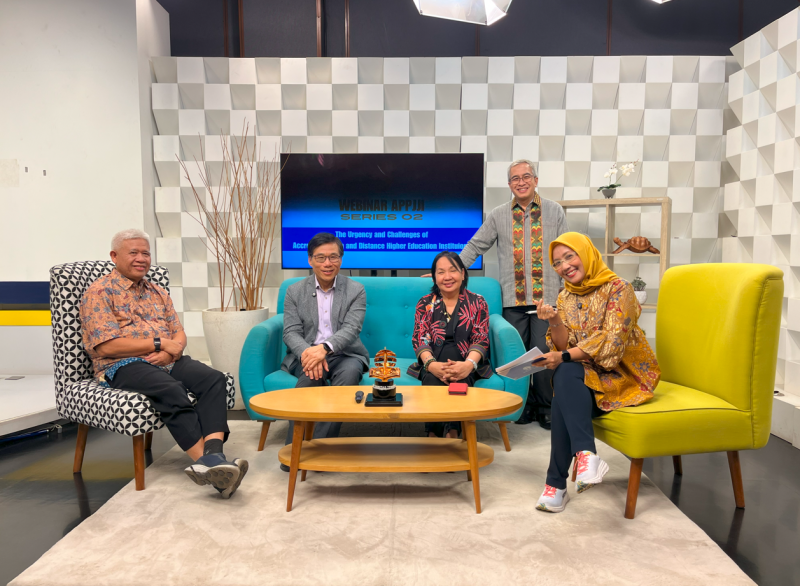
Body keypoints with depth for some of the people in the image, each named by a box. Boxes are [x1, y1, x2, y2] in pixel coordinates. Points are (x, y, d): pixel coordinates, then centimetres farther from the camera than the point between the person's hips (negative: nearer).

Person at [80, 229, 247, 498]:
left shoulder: (157, 292, 21)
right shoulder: (99, 292, 1)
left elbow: (179, 334, 16)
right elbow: (107, 346, -11)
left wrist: (171, 351, -8)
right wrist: (160, 343, -11)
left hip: (168, 360, 6)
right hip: (123, 366, -6)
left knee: (214, 379, -23)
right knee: (171, 390, -36)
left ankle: (213, 454, -40)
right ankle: (208, 462, -38)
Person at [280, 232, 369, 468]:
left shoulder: (356, 290, 3)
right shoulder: (295, 291, 7)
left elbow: (351, 329, -12)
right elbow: (290, 332, -2)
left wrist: (324, 348, -32)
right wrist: (308, 352, -26)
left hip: (344, 354, 0)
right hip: (307, 354, 1)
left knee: (350, 371, -34)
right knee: (311, 373, -33)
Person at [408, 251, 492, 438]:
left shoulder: (477, 303, 9)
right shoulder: (425, 303, 12)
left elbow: (481, 340, -2)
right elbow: (419, 339, 1)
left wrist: (468, 364, -25)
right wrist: (431, 364, -22)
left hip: (465, 364, -1)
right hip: (434, 363, 1)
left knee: (459, 376, -35)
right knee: (432, 377, -33)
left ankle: (451, 432, -27)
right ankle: (434, 433, -27)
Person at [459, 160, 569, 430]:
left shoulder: (555, 211, 7)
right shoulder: (498, 215, 7)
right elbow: (475, 246, 10)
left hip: (547, 296, -1)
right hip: (513, 299, 1)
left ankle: (544, 407, 16)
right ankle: (524, 405, 22)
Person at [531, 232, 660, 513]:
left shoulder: (617, 288, -8)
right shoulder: (566, 297, 10)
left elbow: (612, 342, -19)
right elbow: (565, 347, 2)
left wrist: (563, 357, -23)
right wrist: (554, 322, -17)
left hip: (625, 373, -5)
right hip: (589, 374, 5)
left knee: (565, 373, -32)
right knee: (564, 376, -30)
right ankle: (585, 453, -34)